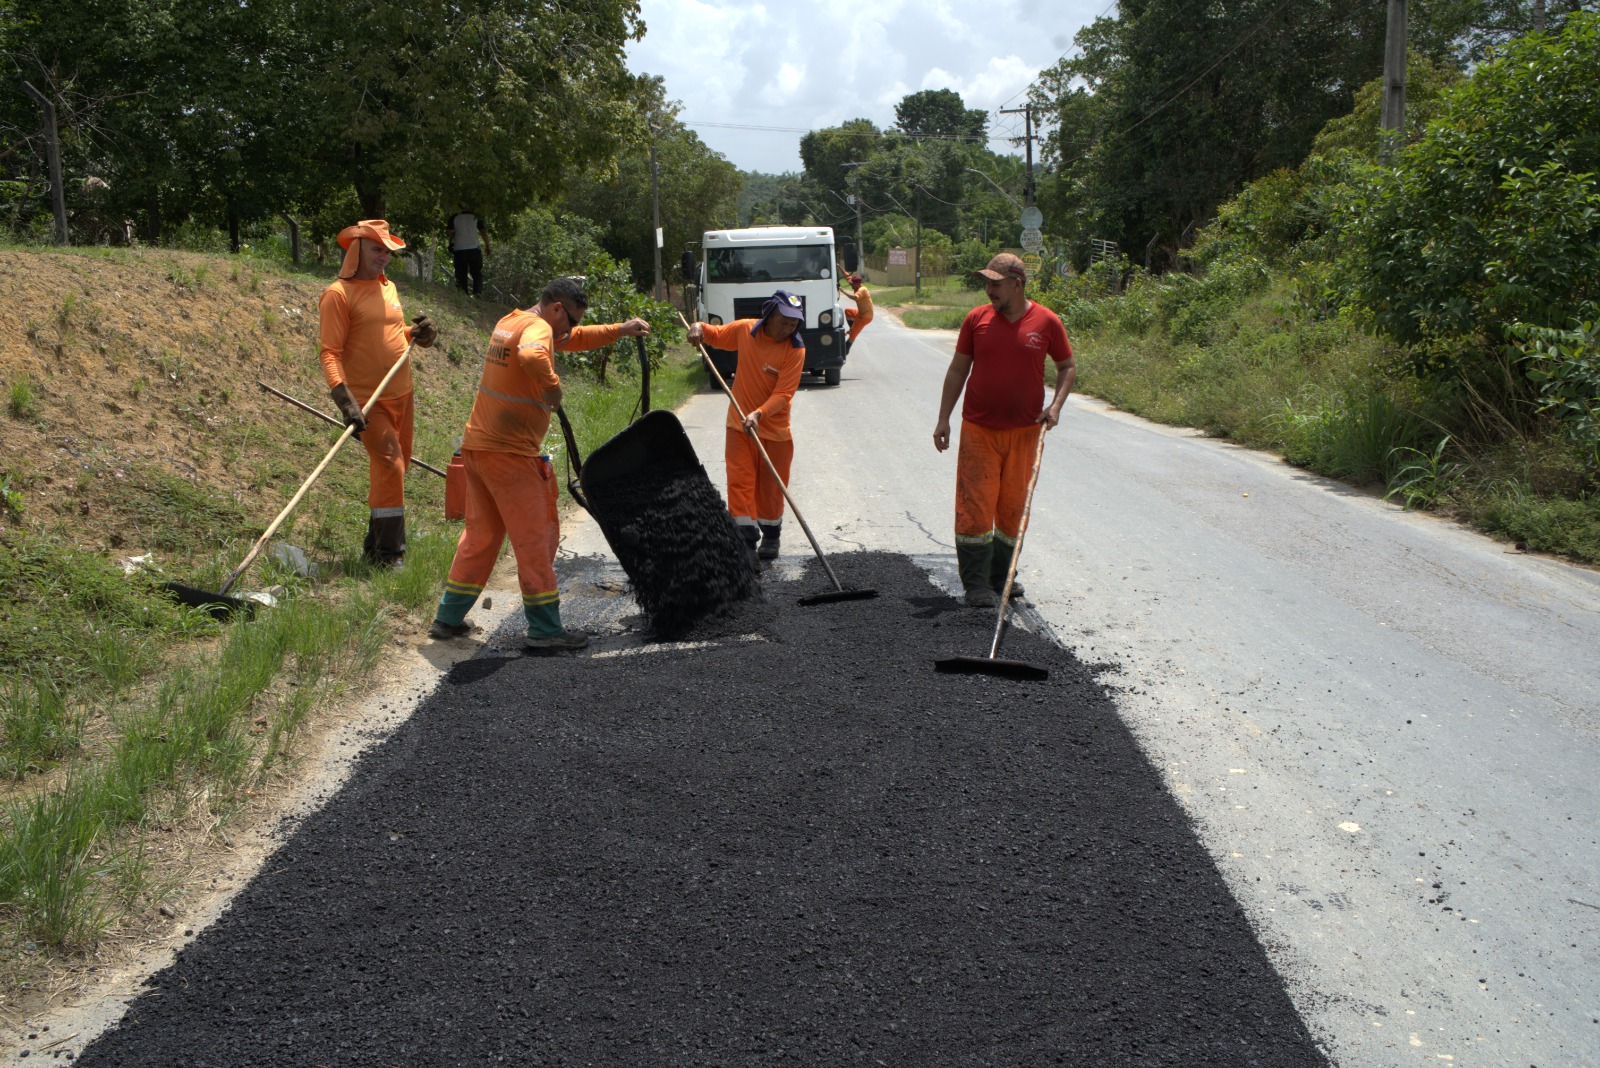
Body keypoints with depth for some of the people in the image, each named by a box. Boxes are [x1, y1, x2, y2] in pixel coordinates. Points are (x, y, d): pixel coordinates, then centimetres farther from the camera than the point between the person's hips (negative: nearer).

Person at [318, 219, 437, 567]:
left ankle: (376, 545, 27)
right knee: (389, 466, -15)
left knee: (395, 466, 13)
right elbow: (330, 353, -17)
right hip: (369, 401, -8)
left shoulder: (388, 287, 13)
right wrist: (344, 400, -28)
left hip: (401, 394, 8)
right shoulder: (338, 294, -11)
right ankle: (387, 554, -7)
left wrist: (415, 333, 3)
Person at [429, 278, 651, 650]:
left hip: (476, 446, 10)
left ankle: (448, 618, 22)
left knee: (481, 532, 18)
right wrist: (553, 385, -21)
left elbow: (573, 340, 29)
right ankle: (545, 629, 2)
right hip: (509, 452, -10)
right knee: (536, 535, -2)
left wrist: (621, 330, 26)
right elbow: (532, 356, -38)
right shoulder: (537, 327, -13)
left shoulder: (510, 323, 18)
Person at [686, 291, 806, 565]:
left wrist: (759, 414, -34)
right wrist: (700, 328, -4)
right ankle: (747, 542, -4)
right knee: (740, 483, -5)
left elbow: (783, 394, -20)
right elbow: (716, 335, 17)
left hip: (775, 430, -2)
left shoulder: (795, 349, -15)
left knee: (770, 488, 9)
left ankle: (770, 537, 30)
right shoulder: (744, 330, -5)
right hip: (739, 425, 2)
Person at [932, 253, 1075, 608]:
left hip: (1025, 431, 1)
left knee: (1013, 506, 8)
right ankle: (976, 584, 2)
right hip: (978, 429, -1)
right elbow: (958, 369, 7)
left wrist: (1056, 405, -6)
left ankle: (1002, 576, 22)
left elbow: (1068, 366, 10)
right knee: (975, 504, -5)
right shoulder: (976, 319, 0)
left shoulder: (1046, 322, -1)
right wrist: (943, 418, 3)